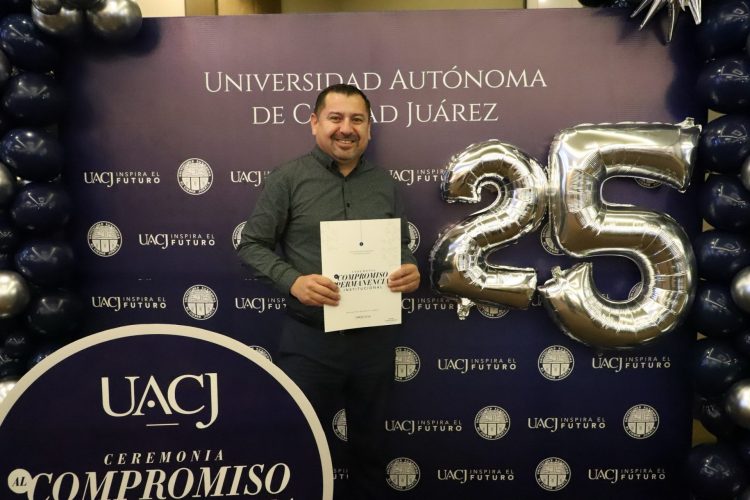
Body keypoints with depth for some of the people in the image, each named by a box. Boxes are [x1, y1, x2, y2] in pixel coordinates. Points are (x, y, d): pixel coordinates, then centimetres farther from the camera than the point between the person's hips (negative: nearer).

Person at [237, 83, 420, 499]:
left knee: (369, 443, 21)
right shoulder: (287, 178, -4)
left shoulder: (384, 185, 7)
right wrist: (293, 281, -21)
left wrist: (410, 270, -9)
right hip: (310, 339, -3)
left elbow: (401, 246, 14)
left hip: (375, 337, 4)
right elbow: (251, 244, -5)